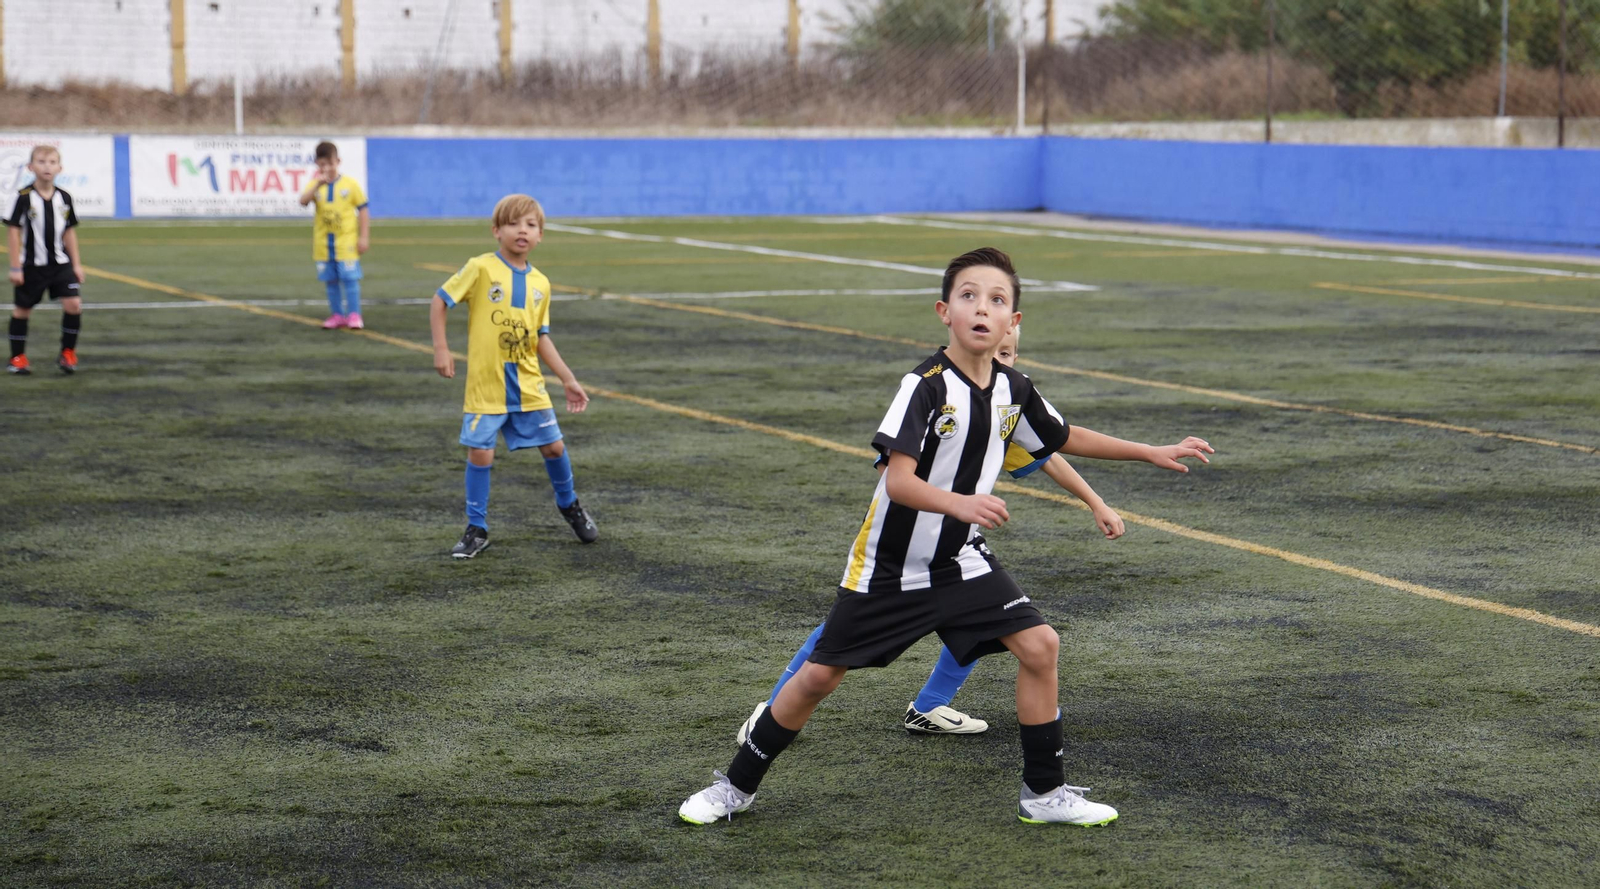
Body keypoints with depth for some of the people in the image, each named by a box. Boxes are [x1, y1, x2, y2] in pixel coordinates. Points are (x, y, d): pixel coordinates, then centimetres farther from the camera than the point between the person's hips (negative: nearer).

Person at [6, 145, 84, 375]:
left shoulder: (64, 198, 3)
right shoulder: (24, 197, -10)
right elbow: (13, 231, -8)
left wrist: (76, 264, 10)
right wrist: (15, 267, -10)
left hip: (60, 263, 3)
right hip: (31, 265, -3)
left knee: (74, 304, -10)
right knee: (22, 309, 8)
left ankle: (67, 354, 4)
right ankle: (17, 358, 22)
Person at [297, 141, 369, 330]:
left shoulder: (350, 184, -3)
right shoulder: (315, 185, 3)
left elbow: (363, 211, 0)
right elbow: (303, 201, -16)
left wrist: (363, 237, -4)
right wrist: (318, 185, -30)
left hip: (346, 241, -3)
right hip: (324, 242, 3)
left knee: (350, 278, -5)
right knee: (331, 280, 9)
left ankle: (354, 315, 3)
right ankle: (337, 314, 18)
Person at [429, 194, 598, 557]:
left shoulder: (540, 283, 5)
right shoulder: (480, 269, -10)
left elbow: (540, 336, 12)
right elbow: (440, 301, -5)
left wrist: (568, 379, 9)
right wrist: (440, 348, -11)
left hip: (528, 385, 4)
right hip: (486, 385, -4)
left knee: (553, 446, 8)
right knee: (480, 453, -4)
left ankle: (569, 504, 34)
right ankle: (477, 529, 10)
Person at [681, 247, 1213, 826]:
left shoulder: (1014, 390, -2)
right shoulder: (925, 387, -22)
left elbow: (1066, 438, 17)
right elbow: (899, 482, -30)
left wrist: (1153, 453, 19)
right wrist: (960, 503, -47)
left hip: (960, 562, 5)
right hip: (890, 566, -5)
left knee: (1039, 645, -8)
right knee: (819, 676, 0)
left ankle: (1044, 793, 6)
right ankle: (737, 786, 18)